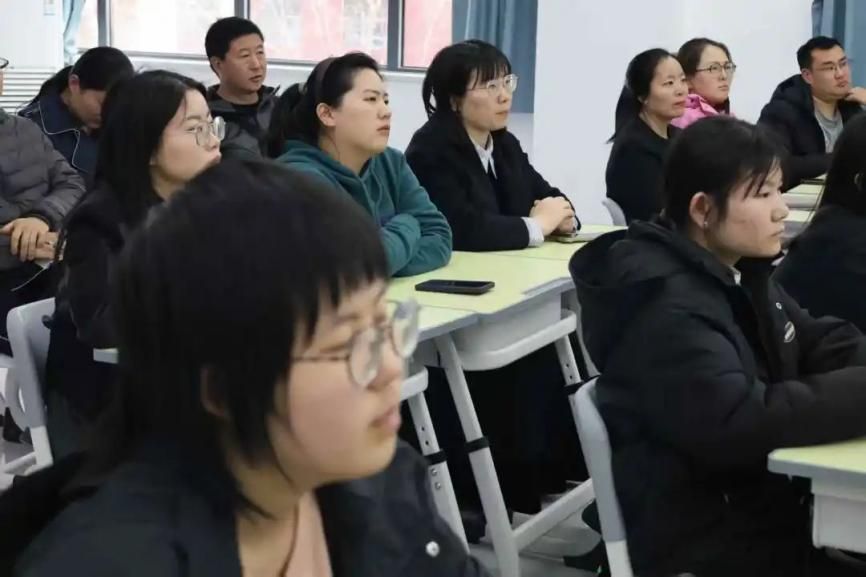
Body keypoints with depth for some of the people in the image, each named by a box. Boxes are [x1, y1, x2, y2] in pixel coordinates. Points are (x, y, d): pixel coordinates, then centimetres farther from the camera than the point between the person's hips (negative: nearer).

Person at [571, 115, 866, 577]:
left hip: (764, 492, 9)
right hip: (702, 532, -9)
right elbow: (737, 423, -33)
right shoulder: (666, 308, -24)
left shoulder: (739, 271, 6)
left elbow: (820, 343, 11)